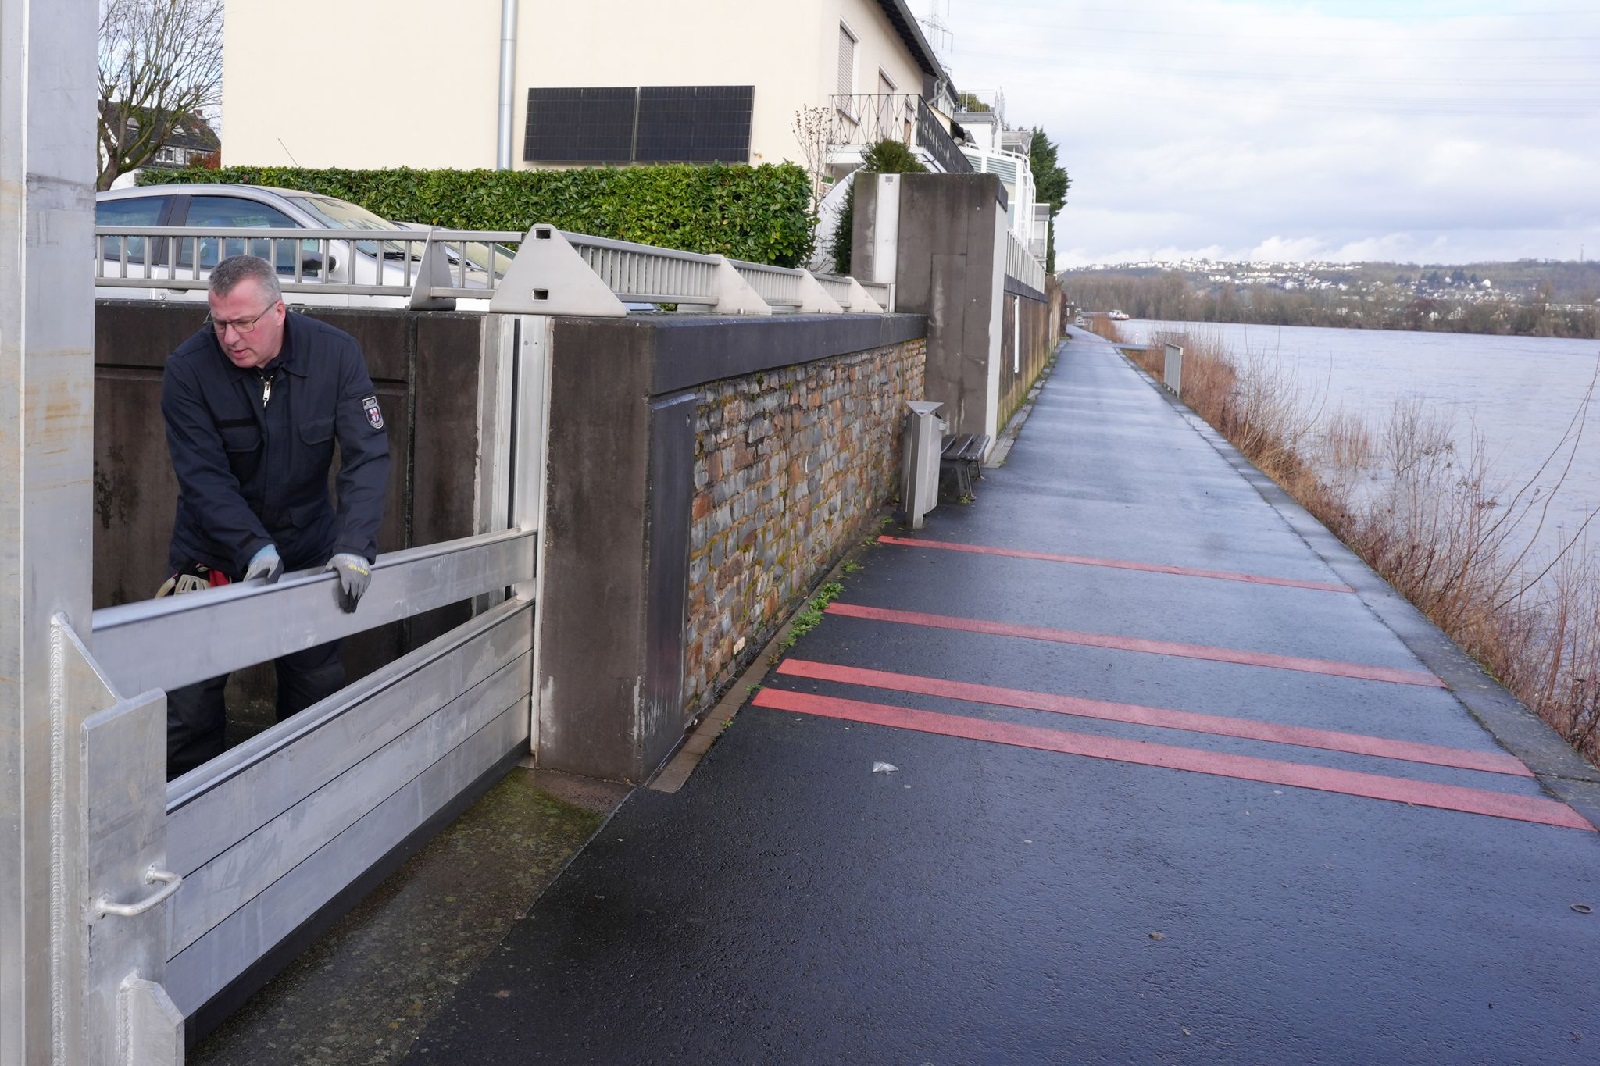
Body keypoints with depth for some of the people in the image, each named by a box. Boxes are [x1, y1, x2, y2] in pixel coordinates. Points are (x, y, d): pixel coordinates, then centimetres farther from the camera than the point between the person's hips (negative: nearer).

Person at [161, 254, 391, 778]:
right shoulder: (187, 370, -16)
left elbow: (367, 455, -15)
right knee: (190, 699, -2)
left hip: (308, 545, 2)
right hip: (214, 552, -1)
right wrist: (255, 548, -30)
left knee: (319, 685, 7)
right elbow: (203, 476, -17)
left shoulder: (336, 353, -12)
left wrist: (354, 546, -26)